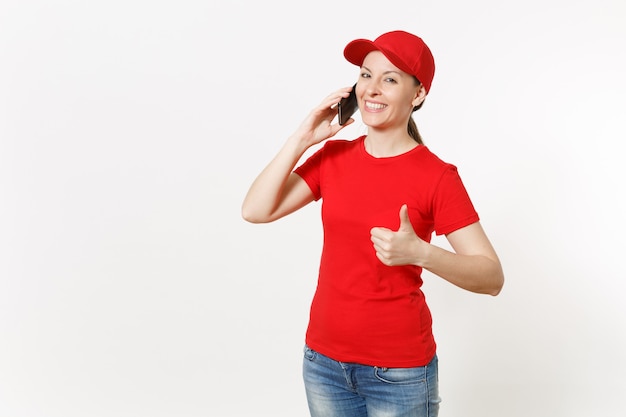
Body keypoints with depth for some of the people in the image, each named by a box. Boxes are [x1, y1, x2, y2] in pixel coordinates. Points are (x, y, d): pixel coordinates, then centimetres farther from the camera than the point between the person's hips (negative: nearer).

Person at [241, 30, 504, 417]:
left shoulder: (437, 176, -12)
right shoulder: (333, 156, 0)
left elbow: (492, 277, -13)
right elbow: (255, 210, -7)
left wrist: (418, 252, -29)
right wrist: (303, 137, -11)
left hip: (399, 369, -4)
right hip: (323, 358, 4)